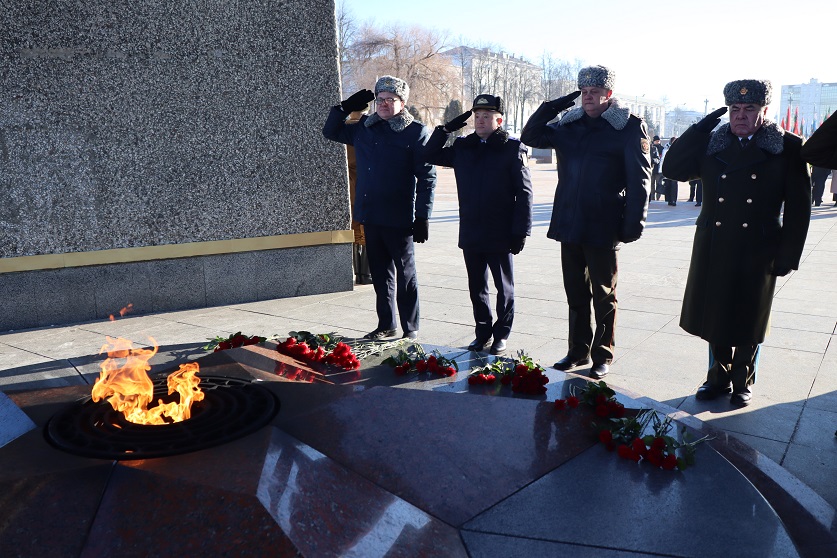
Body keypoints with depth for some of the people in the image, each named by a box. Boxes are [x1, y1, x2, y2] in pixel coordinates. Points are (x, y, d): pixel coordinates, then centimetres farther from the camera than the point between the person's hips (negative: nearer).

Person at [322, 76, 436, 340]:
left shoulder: (417, 132, -5)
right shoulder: (364, 128, 10)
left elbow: (426, 177, -8)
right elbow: (331, 132, 25)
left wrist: (422, 217, -13)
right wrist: (345, 108, 9)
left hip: (399, 219, -5)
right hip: (370, 216, 5)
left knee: (405, 275, 6)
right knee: (380, 274, 14)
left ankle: (411, 328, 18)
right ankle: (386, 325, 26)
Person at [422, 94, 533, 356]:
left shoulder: (513, 148, -6)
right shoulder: (463, 147, 8)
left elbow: (524, 192, -8)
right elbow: (430, 155, 16)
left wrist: (521, 231, -12)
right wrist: (446, 129, 3)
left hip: (500, 234, -4)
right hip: (470, 234, 5)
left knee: (504, 287, 10)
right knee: (476, 287, 14)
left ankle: (501, 334, 25)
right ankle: (483, 332, 29)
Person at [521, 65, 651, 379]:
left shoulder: (629, 127, -3)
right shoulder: (569, 126, 11)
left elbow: (639, 179, -6)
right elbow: (530, 137, 14)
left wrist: (633, 222, -12)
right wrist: (552, 107, 2)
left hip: (603, 227, -5)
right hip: (569, 224, 5)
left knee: (603, 295, 7)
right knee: (575, 293, 14)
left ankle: (602, 356, 20)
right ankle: (578, 351, 27)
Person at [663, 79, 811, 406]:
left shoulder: (788, 148, -2)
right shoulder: (710, 144, 5)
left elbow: (798, 207, -3)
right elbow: (672, 168, -7)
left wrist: (787, 256, -6)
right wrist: (702, 127, -9)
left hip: (757, 253, -2)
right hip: (714, 250, 2)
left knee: (748, 321, 10)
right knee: (715, 317, 12)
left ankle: (742, 382, 30)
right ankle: (719, 377, 31)